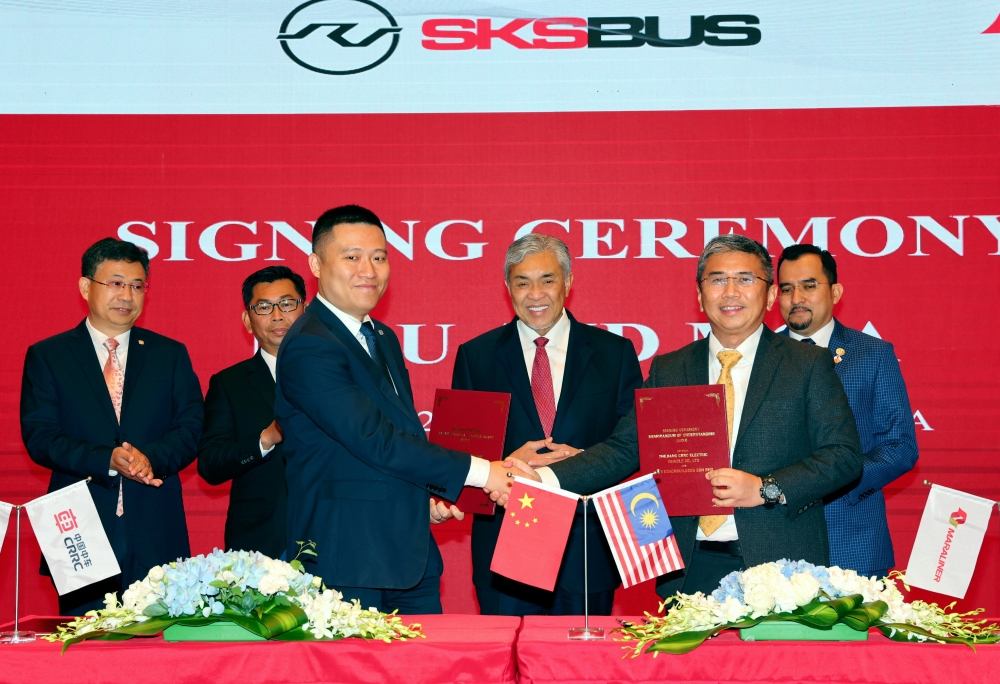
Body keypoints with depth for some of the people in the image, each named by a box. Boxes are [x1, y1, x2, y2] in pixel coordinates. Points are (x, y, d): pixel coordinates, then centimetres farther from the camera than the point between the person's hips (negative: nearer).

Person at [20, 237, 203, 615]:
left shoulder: (170, 355, 12)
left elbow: (192, 428, 4)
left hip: (156, 539, 1)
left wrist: (150, 456, -17)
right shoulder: (46, 356, 7)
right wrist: (108, 460, -17)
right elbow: (39, 438, -2)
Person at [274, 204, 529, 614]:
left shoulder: (383, 339, 16)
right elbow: (373, 440, -20)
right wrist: (478, 472, -17)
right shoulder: (309, 348, -15)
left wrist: (426, 493, 6)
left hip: (411, 551, 8)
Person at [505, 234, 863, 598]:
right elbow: (623, 449, 7)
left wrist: (766, 489, -15)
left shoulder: (809, 364, 4)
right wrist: (540, 478, -8)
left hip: (780, 569, -2)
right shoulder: (668, 370, 12)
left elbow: (845, 455, -1)